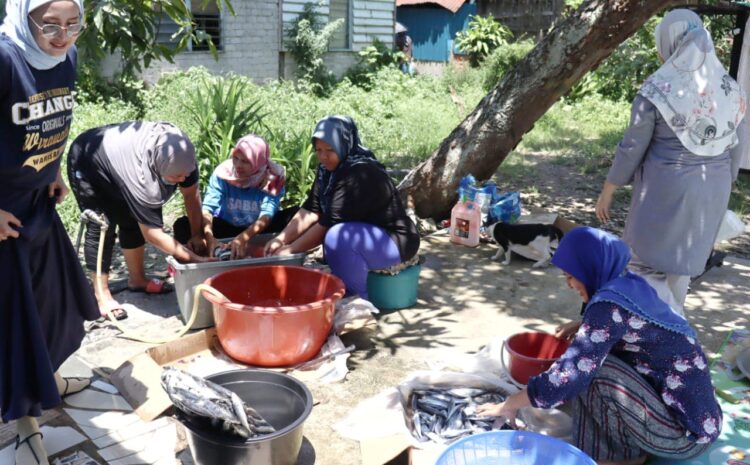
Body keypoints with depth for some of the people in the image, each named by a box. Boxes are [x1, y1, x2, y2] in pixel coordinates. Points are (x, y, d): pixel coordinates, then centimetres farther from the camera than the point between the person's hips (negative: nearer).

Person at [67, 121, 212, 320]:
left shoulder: (182, 152, -28)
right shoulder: (140, 177, -43)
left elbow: (191, 193, -11)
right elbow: (153, 235, -36)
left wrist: (197, 234, -13)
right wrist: (195, 259, -33)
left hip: (120, 152, 7)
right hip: (87, 164, -7)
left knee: (132, 221, 7)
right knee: (101, 227, -12)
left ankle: (137, 279, 21)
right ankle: (101, 296, -5)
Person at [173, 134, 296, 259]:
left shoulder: (272, 178, -21)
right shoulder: (223, 172, -19)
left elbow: (267, 214, -32)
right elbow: (208, 207, -27)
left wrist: (244, 237, -48)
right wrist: (209, 237, -45)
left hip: (258, 229, -1)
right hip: (226, 226, 1)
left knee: (294, 215, -28)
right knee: (182, 225, -23)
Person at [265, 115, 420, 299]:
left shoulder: (360, 174, -27)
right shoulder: (328, 169, -1)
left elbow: (330, 223, -27)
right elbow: (311, 210, -3)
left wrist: (291, 250, -21)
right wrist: (281, 239, -15)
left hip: (395, 240, -10)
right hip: (364, 233, 10)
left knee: (337, 237, -33)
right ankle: (341, 290, 15)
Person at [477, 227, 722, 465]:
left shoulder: (611, 303, -22)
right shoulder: (632, 284, 4)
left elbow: (569, 375, -24)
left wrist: (508, 405, -13)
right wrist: (581, 326, 13)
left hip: (685, 433, -9)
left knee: (591, 366, -17)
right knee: (593, 354, 13)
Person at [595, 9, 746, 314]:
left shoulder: (658, 87, -13)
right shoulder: (729, 88, 3)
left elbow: (633, 146, -10)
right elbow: (734, 149, 9)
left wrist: (607, 191, 0)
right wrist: (723, 187, 22)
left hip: (666, 188, -6)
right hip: (712, 190, 6)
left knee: (644, 261, 8)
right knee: (682, 261, 18)